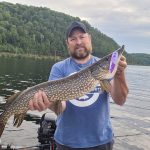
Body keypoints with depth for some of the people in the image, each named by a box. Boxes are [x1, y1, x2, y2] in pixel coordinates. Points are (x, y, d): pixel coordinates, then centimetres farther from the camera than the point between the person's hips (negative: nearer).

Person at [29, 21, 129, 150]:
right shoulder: (59, 68, -3)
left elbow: (120, 100, -12)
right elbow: (60, 105, -13)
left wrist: (119, 74, -29)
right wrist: (48, 101, -34)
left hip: (101, 140, 1)